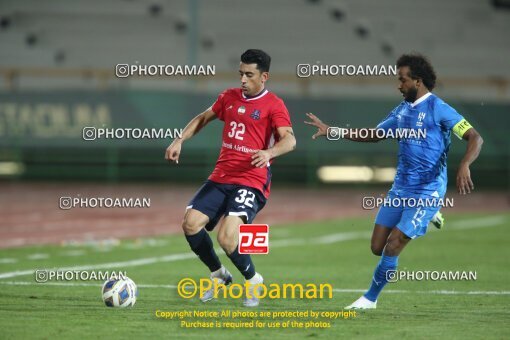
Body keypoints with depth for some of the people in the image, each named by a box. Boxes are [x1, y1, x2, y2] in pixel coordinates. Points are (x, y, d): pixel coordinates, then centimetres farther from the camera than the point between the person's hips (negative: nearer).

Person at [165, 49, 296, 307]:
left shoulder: (273, 105, -5)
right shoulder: (230, 97, 13)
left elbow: (289, 140, -18)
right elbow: (203, 118, 27)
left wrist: (269, 152, -38)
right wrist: (179, 141, 14)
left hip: (251, 182, -6)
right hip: (220, 178, 6)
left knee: (227, 237, -24)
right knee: (191, 223, -12)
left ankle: (253, 280, 4)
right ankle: (218, 274, 13)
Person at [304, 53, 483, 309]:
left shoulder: (438, 109, -11)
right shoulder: (402, 110, 11)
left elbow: (475, 138, -14)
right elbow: (374, 135, 23)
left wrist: (464, 166, -32)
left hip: (427, 192, -8)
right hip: (400, 189, 8)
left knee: (392, 247, -12)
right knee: (377, 247, 4)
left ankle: (370, 298, 5)